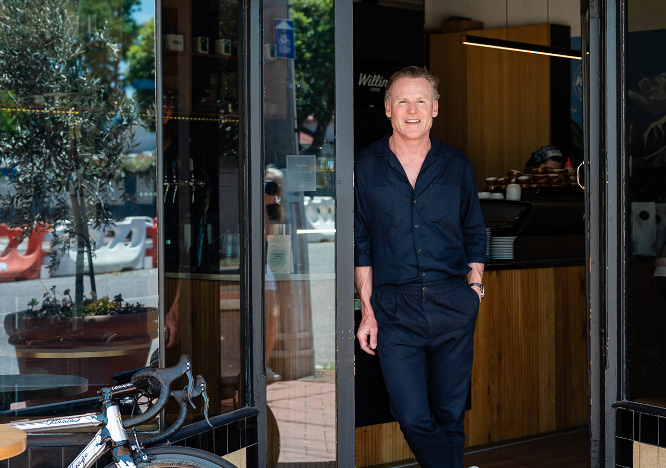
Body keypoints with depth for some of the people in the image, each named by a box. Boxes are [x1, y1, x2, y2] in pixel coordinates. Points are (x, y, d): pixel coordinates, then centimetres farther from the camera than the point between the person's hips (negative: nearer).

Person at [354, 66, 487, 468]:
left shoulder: (457, 166, 8)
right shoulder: (366, 167, 4)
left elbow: (475, 234, 15)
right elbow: (361, 243, 7)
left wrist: (474, 287, 2)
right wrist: (367, 310, 2)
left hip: (453, 307, 1)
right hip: (394, 310, -1)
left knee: (450, 415, 7)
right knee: (413, 418, -9)